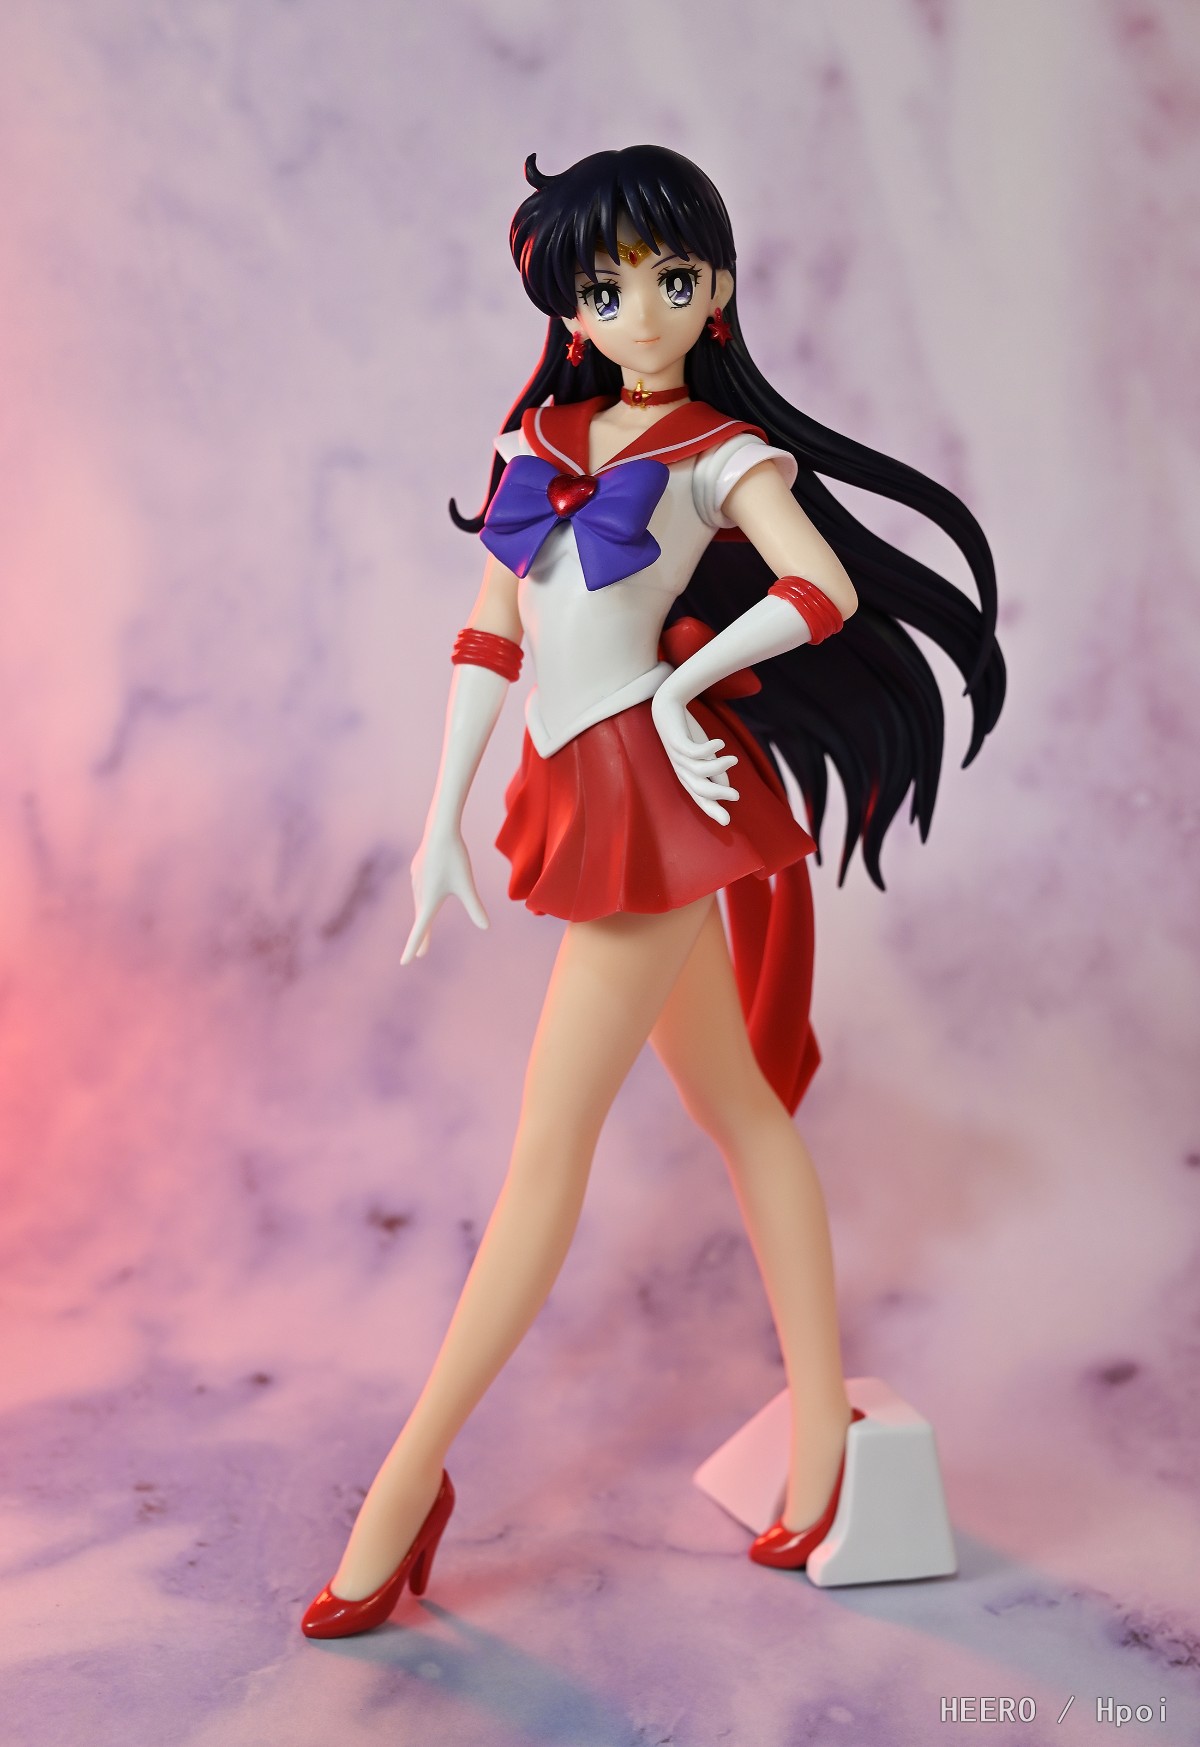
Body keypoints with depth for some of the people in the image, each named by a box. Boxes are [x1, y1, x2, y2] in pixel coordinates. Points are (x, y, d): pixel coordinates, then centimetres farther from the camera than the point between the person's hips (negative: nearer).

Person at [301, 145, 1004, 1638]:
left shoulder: (721, 449, -2)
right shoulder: (544, 437, 13)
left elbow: (828, 590, -18)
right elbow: (490, 634, 10)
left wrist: (680, 687, -9)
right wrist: (442, 817, 6)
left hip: (651, 795, -7)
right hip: (578, 796, 7)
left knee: (548, 1138, -3)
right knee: (737, 1106, 12)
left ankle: (410, 1478, 6)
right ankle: (822, 1420, 24)